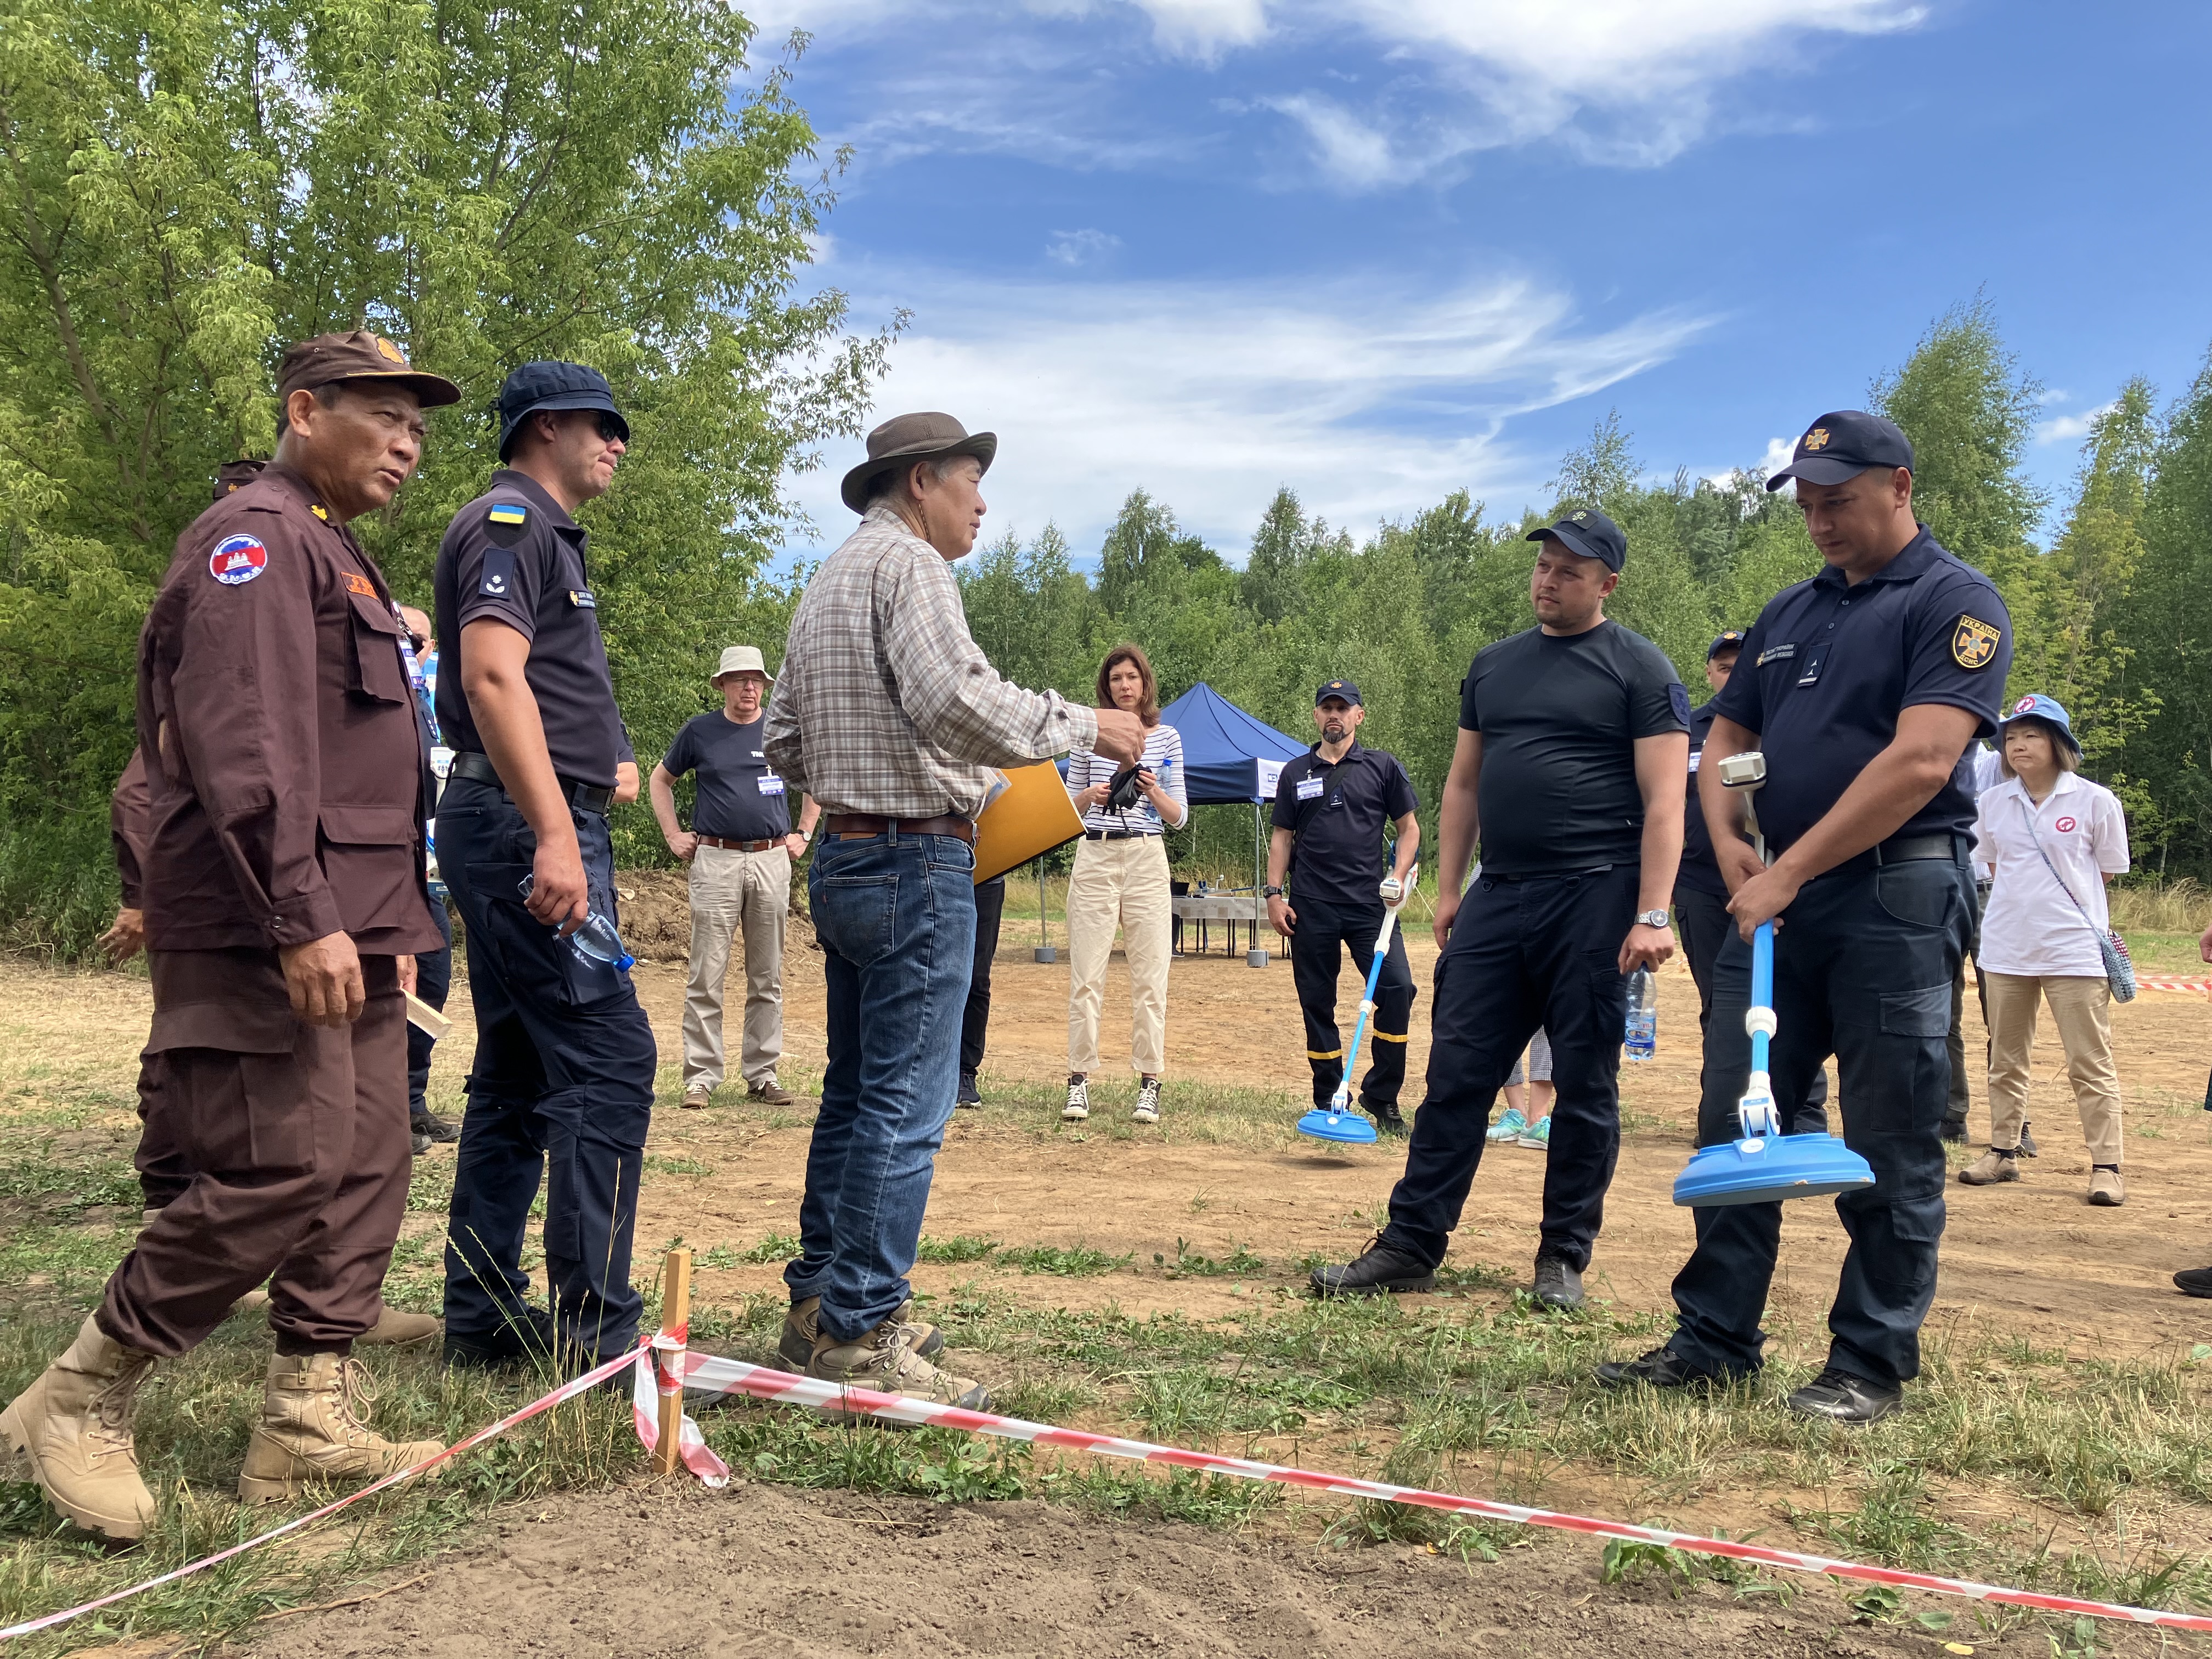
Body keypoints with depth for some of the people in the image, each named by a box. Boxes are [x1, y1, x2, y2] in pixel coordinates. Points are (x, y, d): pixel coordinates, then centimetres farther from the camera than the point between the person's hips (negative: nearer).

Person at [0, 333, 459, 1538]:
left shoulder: (336, 557, 23)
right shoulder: (254, 539, -9)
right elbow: (241, 746, -21)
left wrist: (392, 924, 22)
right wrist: (300, 920, -25)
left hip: (344, 937, 10)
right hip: (263, 938, -10)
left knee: (365, 1175, 7)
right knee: (280, 1176, -12)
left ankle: (310, 1426, 14)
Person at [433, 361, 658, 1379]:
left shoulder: (544, 534, 25)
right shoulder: (510, 520, -7)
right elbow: (492, 675, -21)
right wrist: (556, 835, -28)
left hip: (530, 827, 11)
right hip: (523, 823, -11)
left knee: (517, 1074, 11)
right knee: (608, 1059, -12)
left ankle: (483, 1320, 18)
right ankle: (594, 1327, -9)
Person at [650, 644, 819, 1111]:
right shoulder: (699, 731, 4)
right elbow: (661, 779, 16)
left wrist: (803, 834, 13)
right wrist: (673, 835, 8)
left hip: (772, 860, 2)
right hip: (716, 861, -2)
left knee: (767, 978, 7)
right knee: (707, 976, -5)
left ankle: (762, 1073, 15)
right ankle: (701, 1076, 1)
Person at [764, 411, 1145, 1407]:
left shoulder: (827, 581, 20)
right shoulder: (906, 564, -9)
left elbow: (783, 742, 21)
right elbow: (956, 699, -24)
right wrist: (1083, 726, -15)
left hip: (842, 859, 10)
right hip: (916, 862, -10)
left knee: (854, 1091, 16)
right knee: (906, 1103, -8)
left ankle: (819, 1302, 23)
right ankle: (862, 1336, -5)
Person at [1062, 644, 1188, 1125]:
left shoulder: (1167, 737, 8)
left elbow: (1179, 817, 8)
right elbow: (1069, 806, 13)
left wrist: (1154, 791, -11)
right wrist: (1090, 795, -8)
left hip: (1147, 859, 0)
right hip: (1095, 857, 0)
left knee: (1150, 975, -1)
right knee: (1086, 974, -1)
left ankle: (1149, 1085, 4)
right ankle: (1079, 1082, 4)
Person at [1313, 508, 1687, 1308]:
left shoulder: (1640, 668, -2)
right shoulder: (1494, 665, 15)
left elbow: (1664, 800, -8)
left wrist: (1652, 914, -16)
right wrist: (1448, 890, 12)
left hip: (1593, 898, -5)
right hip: (1497, 897, 5)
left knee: (1585, 1086, 3)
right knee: (1456, 1075, 4)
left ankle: (1564, 1259, 15)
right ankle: (1411, 1244, 11)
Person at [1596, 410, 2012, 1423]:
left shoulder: (1954, 603, -6)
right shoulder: (1788, 613, 17)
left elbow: (1919, 763, -18)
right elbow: (1725, 741, 21)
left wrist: (1788, 873, -18)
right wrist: (1731, 849, 2)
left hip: (1895, 896, -7)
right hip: (1777, 897, 7)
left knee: (1888, 1148, 0)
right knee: (1735, 1121, 8)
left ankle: (1871, 1364, 11)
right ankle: (1714, 1338, 18)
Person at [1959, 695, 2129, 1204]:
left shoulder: (2096, 801, -5)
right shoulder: (1992, 802, 5)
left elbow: (2108, 871, 3)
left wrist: (2054, 901, 2)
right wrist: (2021, 901, 7)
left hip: (2074, 950, -4)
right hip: (2005, 949, 4)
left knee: (2090, 1063, -2)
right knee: (2005, 1059, 13)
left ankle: (2106, 1166, 5)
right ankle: (2003, 1152, 24)